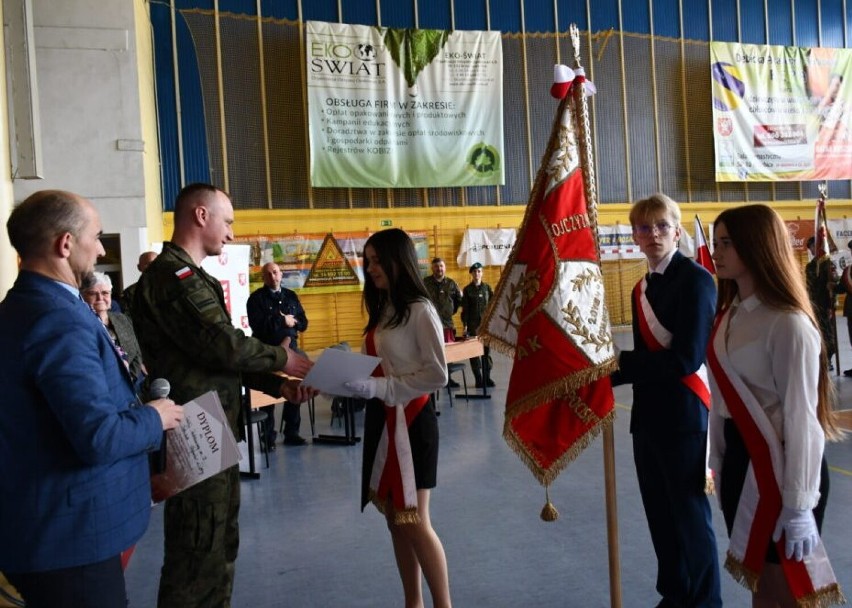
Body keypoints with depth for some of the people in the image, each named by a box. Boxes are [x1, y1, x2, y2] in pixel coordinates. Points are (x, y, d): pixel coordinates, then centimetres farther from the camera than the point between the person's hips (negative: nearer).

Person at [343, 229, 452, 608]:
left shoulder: (420, 310, -12)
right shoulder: (381, 311, 12)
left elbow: (437, 375, -17)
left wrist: (378, 388, -21)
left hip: (411, 421, -8)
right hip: (381, 420, 8)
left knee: (414, 522, -1)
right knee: (396, 520, 13)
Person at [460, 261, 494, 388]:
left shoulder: (487, 287, 8)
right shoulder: (467, 289, 1)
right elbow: (465, 309, -1)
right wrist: (465, 325, -8)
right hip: (473, 325, -2)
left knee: (487, 350, 4)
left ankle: (487, 377, 12)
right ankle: (478, 379, 5)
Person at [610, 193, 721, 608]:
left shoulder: (695, 279, -12)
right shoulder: (642, 288, 11)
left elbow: (686, 358, -20)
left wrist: (619, 362, -17)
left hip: (683, 415, -8)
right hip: (648, 414, 8)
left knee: (690, 515, 4)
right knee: (660, 515, 17)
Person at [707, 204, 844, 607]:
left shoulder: (787, 323, -18)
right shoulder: (729, 314, 7)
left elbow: (801, 417, -19)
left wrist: (799, 504, -16)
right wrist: (719, 464, 12)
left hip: (778, 465, -7)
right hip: (738, 459, 8)